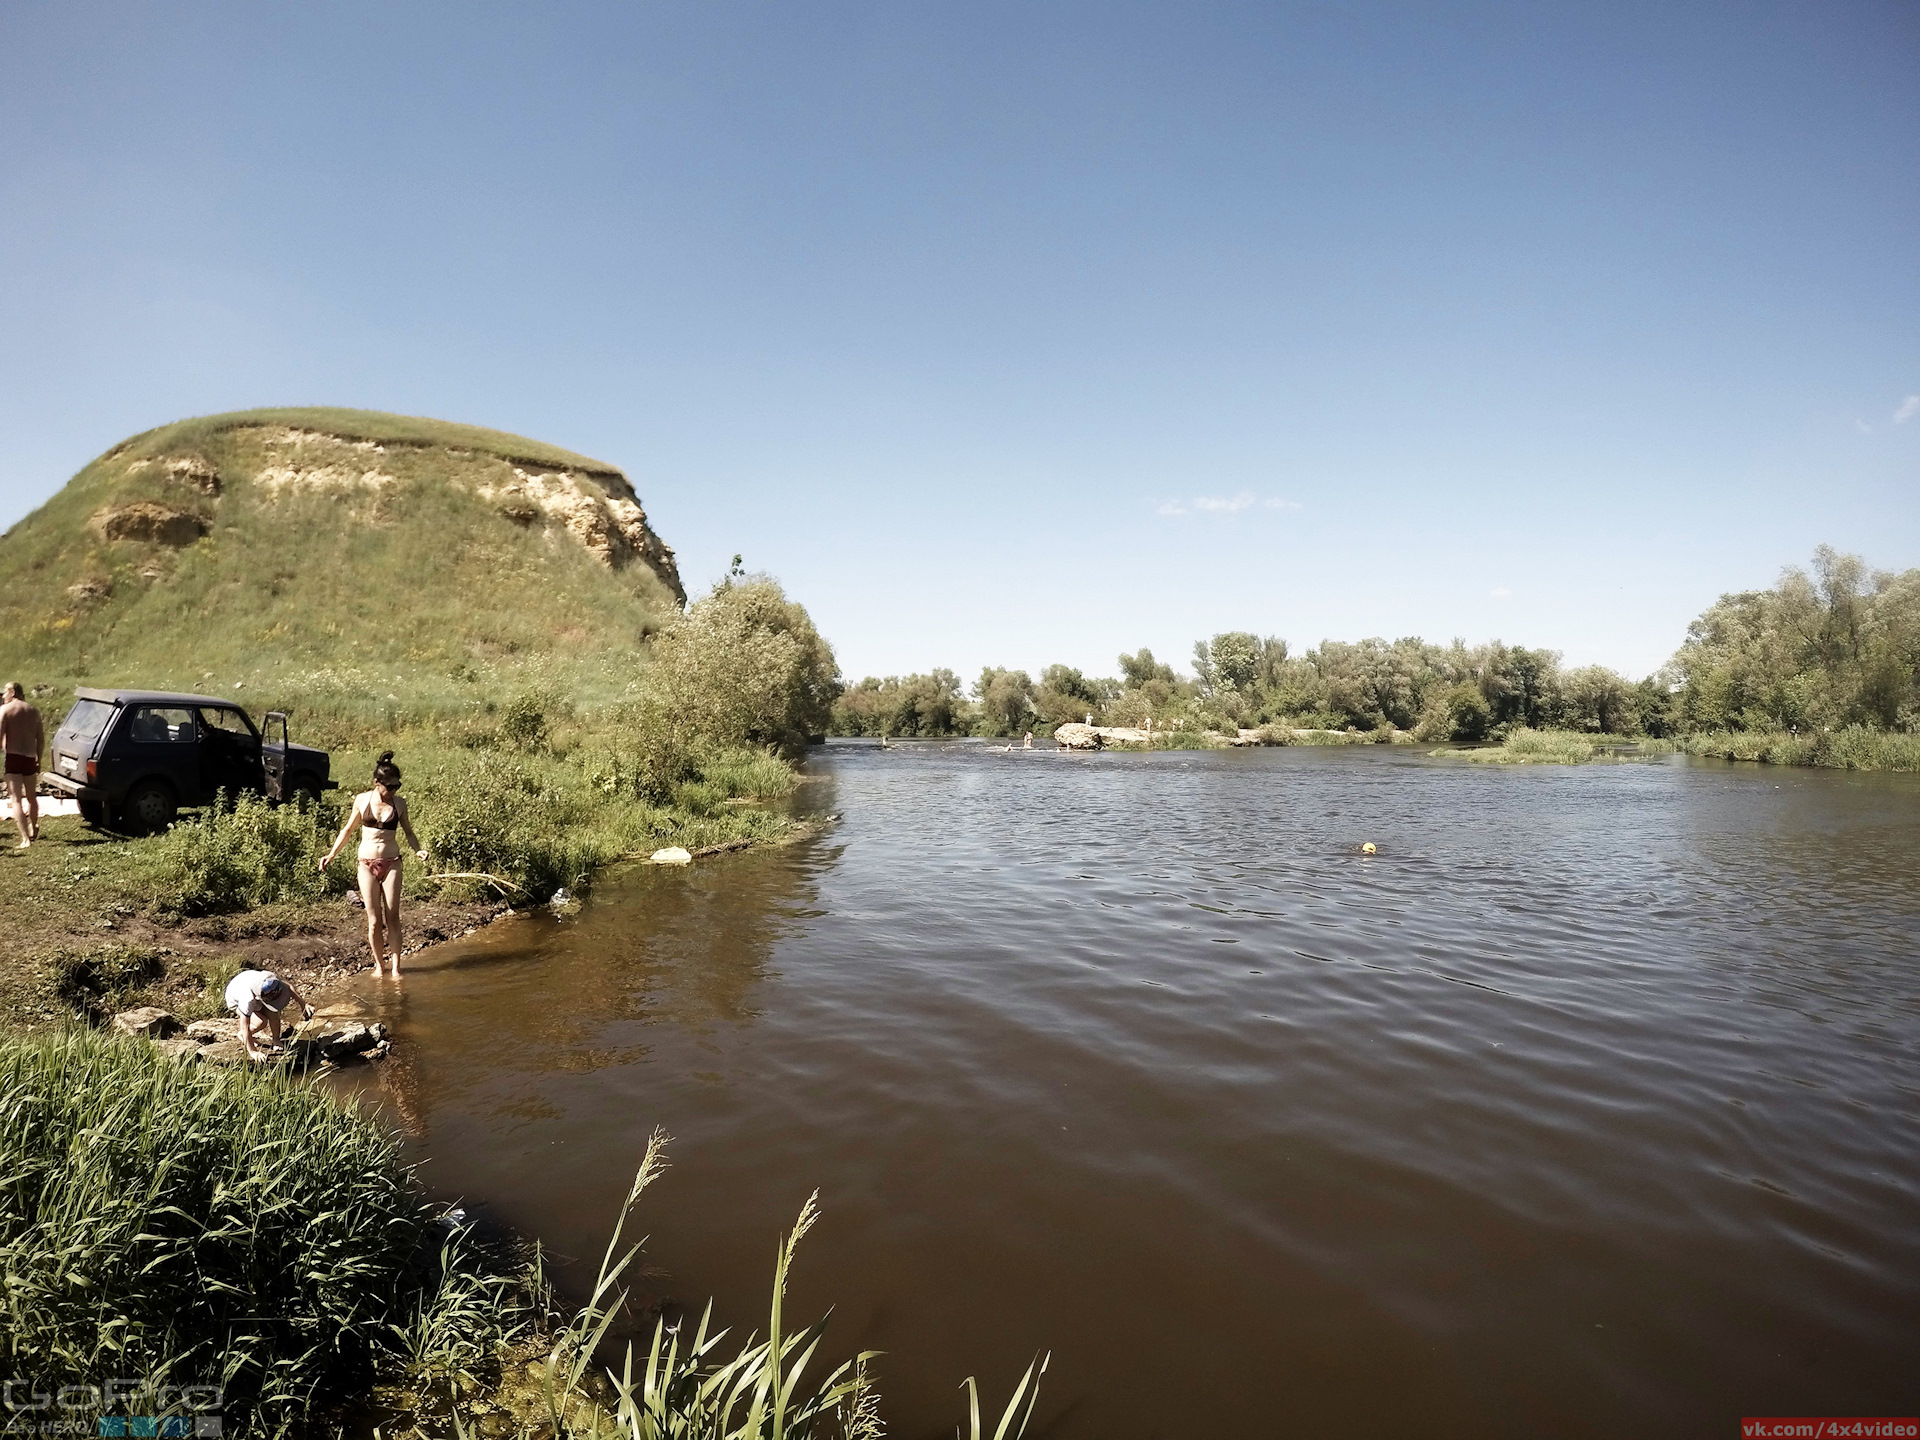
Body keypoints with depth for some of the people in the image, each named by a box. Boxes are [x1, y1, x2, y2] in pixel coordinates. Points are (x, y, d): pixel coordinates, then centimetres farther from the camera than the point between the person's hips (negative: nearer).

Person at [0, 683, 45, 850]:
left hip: (13, 758, -5)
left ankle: (25, 839, -14)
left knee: (17, 800, -5)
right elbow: (41, 739, 11)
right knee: (31, 797, 22)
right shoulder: (33, 711, 9)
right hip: (30, 758, 5)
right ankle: (34, 830, 38)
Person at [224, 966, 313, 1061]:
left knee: (273, 1013, -20)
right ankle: (241, 1035, 5)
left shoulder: (271, 978, -35)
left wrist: (303, 1004, -16)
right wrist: (252, 1052, -33)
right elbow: (245, 1026, -36)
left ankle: (275, 1040, 3)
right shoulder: (248, 1000, -45)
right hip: (235, 1000, -4)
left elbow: (288, 987, -13)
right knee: (261, 1022, -24)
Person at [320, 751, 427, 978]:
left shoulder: (399, 804, -1)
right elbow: (348, 829, 11)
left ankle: (395, 967, 6)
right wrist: (332, 854, 8)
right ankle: (378, 965, 16)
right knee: (374, 920, 2)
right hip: (367, 864, 0)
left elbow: (408, 832, 9)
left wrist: (418, 850, -8)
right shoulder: (362, 800, -1)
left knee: (392, 916, 0)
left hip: (391, 862, 0)